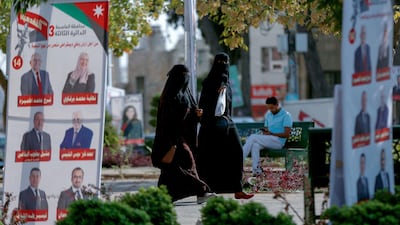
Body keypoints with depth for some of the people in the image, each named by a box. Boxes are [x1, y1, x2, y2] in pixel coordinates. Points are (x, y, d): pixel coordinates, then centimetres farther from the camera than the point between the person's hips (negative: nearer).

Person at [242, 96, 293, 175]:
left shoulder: (286, 115, -4)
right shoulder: (268, 115, 19)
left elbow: (286, 134, -11)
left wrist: (271, 134, -16)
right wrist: (264, 131, -4)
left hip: (278, 141, -7)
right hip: (268, 140, 7)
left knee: (252, 137, -23)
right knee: (255, 145, -29)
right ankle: (256, 170, -36)